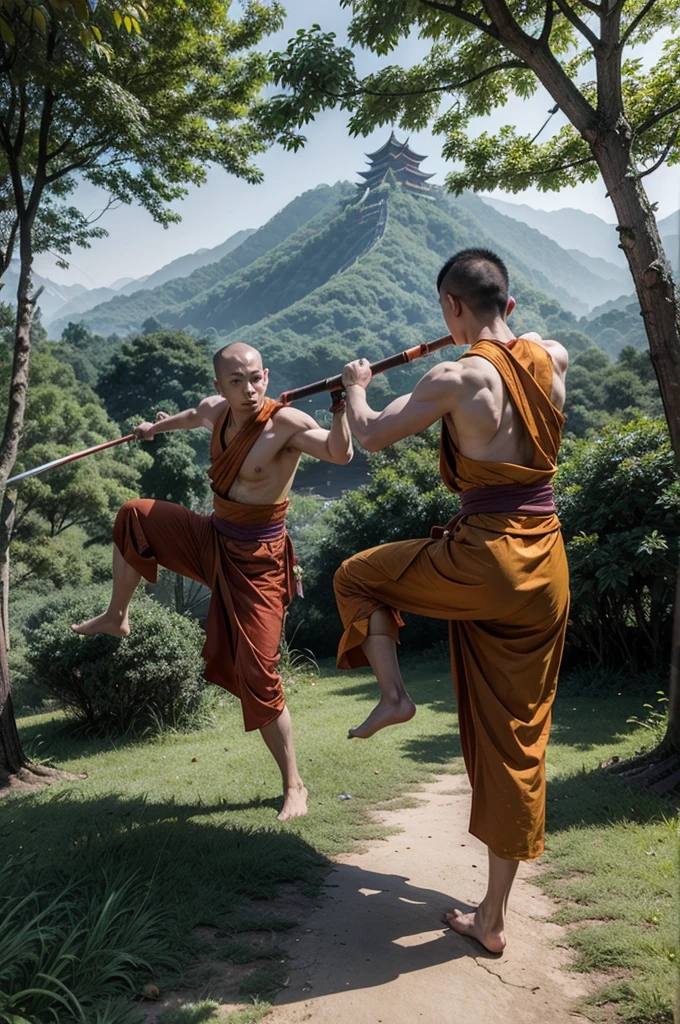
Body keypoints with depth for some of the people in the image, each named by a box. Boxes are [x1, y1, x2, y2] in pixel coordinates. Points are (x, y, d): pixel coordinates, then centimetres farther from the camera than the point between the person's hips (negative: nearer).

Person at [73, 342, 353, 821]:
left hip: (258, 560, -7)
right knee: (133, 516, 13)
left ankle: (295, 785, 11)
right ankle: (117, 617, 31)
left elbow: (339, 453, -37)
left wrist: (340, 405, -53)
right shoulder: (215, 410, -1)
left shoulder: (285, 422, -22)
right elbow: (194, 416, 25)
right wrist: (158, 426, 44)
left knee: (257, 676, -8)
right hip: (213, 539, 7)